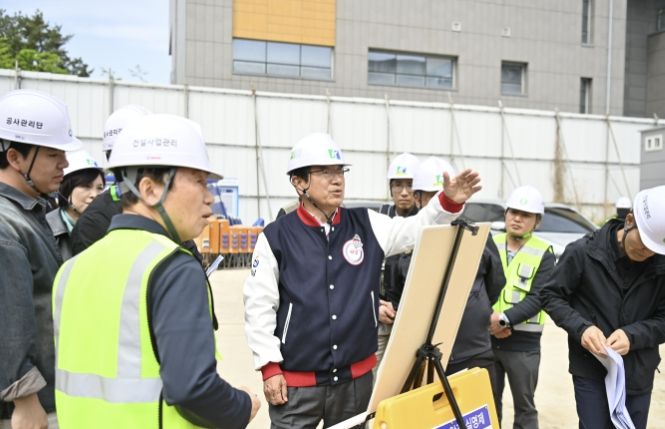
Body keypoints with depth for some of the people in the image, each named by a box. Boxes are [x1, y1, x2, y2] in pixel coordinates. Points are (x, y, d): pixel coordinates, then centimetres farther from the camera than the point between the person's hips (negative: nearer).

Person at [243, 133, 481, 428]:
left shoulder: (366, 226, 3)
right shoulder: (276, 237, -7)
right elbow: (259, 306, -6)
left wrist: (448, 202, -20)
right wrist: (269, 366, -9)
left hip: (356, 377, 4)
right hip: (296, 382, -3)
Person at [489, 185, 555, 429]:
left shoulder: (543, 253, -4)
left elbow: (537, 299, -12)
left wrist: (503, 318, -22)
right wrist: (488, 319, -15)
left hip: (523, 344, -2)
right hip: (486, 338, 3)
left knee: (524, 406, 12)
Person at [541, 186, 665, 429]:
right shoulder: (583, 252, -11)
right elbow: (551, 296, -2)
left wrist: (633, 335, -19)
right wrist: (581, 327, -18)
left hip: (638, 376, 3)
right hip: (591, 373, -2)